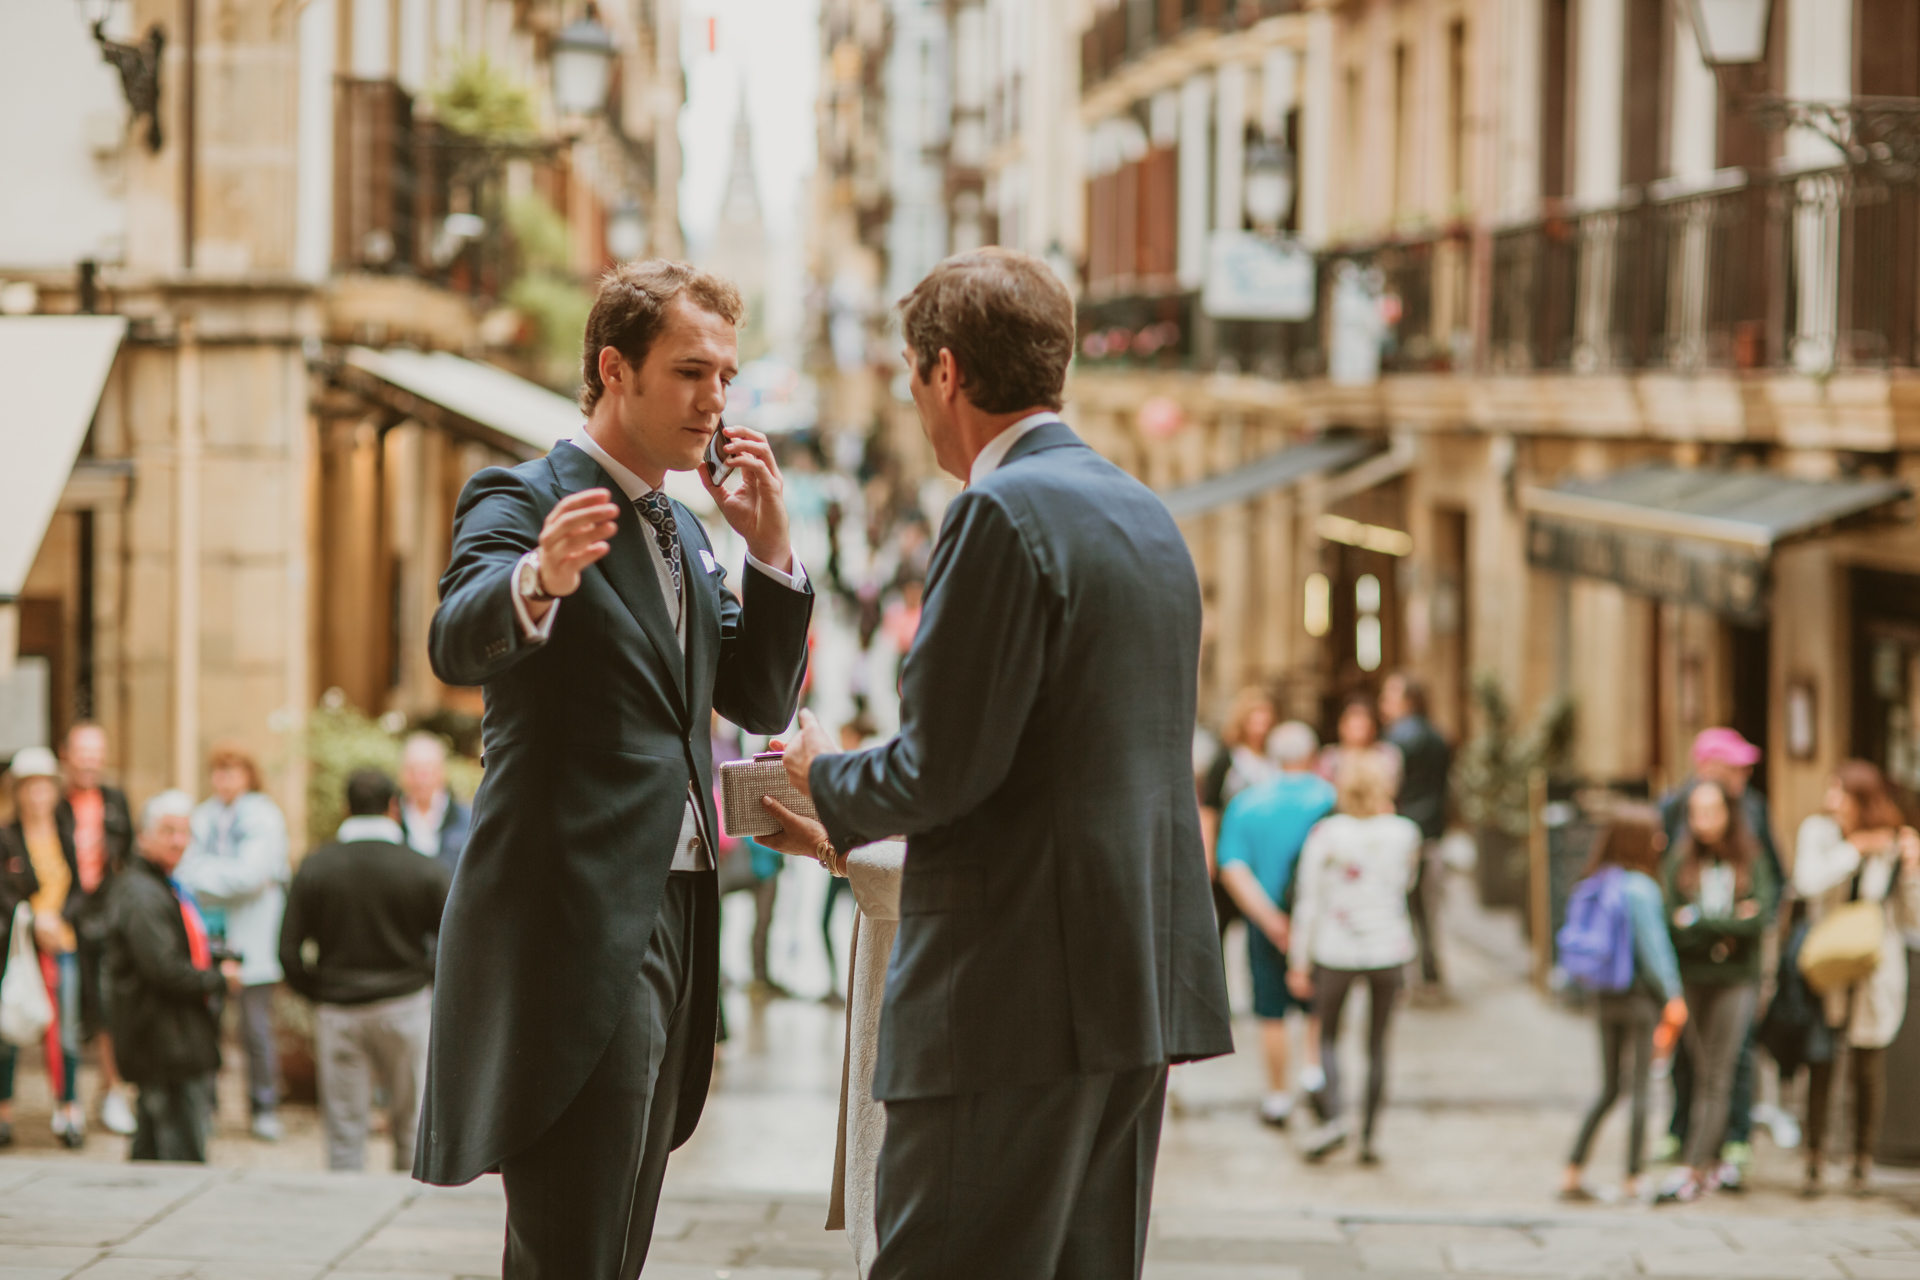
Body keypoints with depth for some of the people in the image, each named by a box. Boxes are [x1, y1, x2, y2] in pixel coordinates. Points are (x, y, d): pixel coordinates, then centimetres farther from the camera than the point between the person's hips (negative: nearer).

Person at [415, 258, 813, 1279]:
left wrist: (768, 551, 2)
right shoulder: (521, 498, -6)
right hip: (572, 921, -8)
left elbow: (762, 701, 16)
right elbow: (457, 647, -25)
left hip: (673, 921, 8)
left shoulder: (684, 533, 19)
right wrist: (538, 580, -47)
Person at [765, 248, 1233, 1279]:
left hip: (1018, 996, -9)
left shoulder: (1004, 512, -12)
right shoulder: (1147, 516, 17)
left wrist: (825, 781, 4)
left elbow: (943, 767, -16)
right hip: (1141, 978, 9)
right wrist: (850, 828, 22)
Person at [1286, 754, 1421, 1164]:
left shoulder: (1325, 834, -8)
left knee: (1327, 1036, 13)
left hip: (1336, 950, -1)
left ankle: (1334, 1116, -8)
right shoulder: (1405, 833, -2)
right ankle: (1368, 1136, 10)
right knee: (1377, 1044, 11)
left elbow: (1308, 901, -6)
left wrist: (1299, 962, 0)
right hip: (1389, 949, 2)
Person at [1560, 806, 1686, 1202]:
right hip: (1640, 997, -6)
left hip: (1606, 1000, 6)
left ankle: (1573, 1172, 9)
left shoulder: (1593, 883, 4)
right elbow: (1653, 946, -14)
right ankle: (1632, 1179, 4)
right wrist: (1671, 996, -6)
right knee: (1640, 1089, 2)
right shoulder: (1640, 888, -15)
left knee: (1609, 1090, 14)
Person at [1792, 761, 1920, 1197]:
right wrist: (1854, 850, -14)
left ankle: (1863, 1159, 18)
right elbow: (1807, 882, -18)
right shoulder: (1818, 831, 0)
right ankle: (1815, 1159, 8)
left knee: (1867, 1068, 3)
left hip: (1875, 974, 0)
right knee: (1820, 1065, -3)